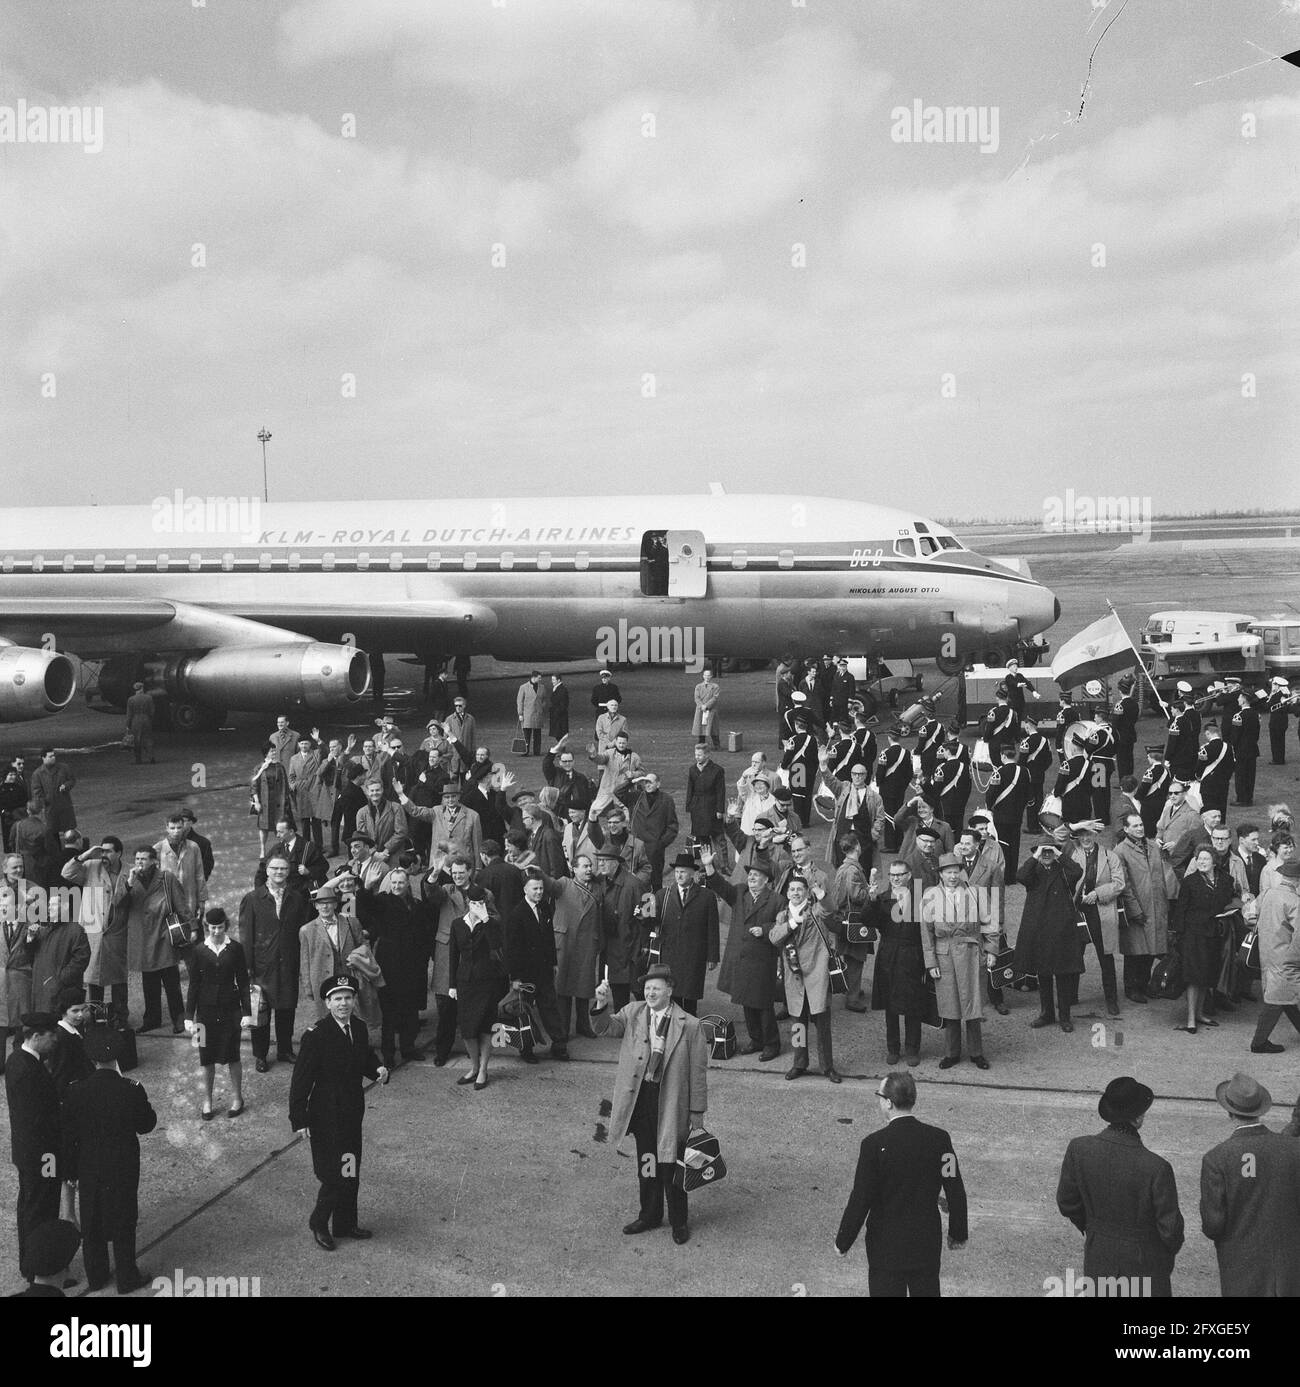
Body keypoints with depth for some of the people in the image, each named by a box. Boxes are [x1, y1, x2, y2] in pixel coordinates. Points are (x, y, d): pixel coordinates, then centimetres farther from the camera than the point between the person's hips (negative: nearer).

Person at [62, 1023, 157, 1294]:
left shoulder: (76, 1092, -16)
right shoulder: (132, 1091, -21)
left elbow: (68, 1136, -7)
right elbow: (145, 1125, -7)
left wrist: (70, 1171, 5)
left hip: (89, 1169, 2)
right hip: (124, 1169, -2)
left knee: (92, 1223, 19)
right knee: (123, 1223, 14)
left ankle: (96, 1276, 34)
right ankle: (127, 1278, 25)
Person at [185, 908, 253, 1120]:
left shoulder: (235, 948, -3)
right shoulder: (199, 951, -1)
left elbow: (243, 982, 0)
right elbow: (193, 985, 3)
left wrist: (247, 1012, -4)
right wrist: (188, 1016, 0)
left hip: (230, 1009, -1)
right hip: (206, 1009, 1)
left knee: (232, 1055, 4)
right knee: (207, 1058, 7)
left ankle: (237, 1097, 20)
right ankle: (207, 1101, 21)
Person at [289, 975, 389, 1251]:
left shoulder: (359, 1029, 1)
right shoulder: (316, 1035, -19)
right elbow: (301, 1080, -17)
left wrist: (378, 1070, -8)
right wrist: (299, 1120, -19)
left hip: (353, 1114, 7)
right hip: (327, 1117, -7)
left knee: (351, 1173, 17)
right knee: (334, 1174, -1)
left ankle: (346, 1224, 34)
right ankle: (318, 1223, 22)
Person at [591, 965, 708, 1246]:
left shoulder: (689, 1025, -10)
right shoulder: (633, 1013, 2)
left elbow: (698, 1072, -7)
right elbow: (606, 1027, -9)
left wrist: (697, 1113, -7)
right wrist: (601, 1004, -30)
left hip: (671, 1104, -4)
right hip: (640, 1099, 4)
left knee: (671, 1165, 6)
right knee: (646, 1161, 18)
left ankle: (679, 1221, 25)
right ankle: (650, 1214, 36)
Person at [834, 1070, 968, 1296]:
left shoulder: (874, 1144, -19)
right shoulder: (939, 1138, -9)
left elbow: (860, 1200, -15)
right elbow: (955, 1192, -2)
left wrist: (842, 1242, -1)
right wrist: (958, 1234, 13)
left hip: (886, 1246, -3)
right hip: (928, 1244, 3)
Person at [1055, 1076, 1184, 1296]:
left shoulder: (1078, 1150, -21)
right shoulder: (1156, 1168, -31)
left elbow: (1067, 1203, -5)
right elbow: (1170, 1226, -18)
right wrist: (1172, 1247, 6)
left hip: (1098, 1258, 3)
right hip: (1144, 1262, -3)